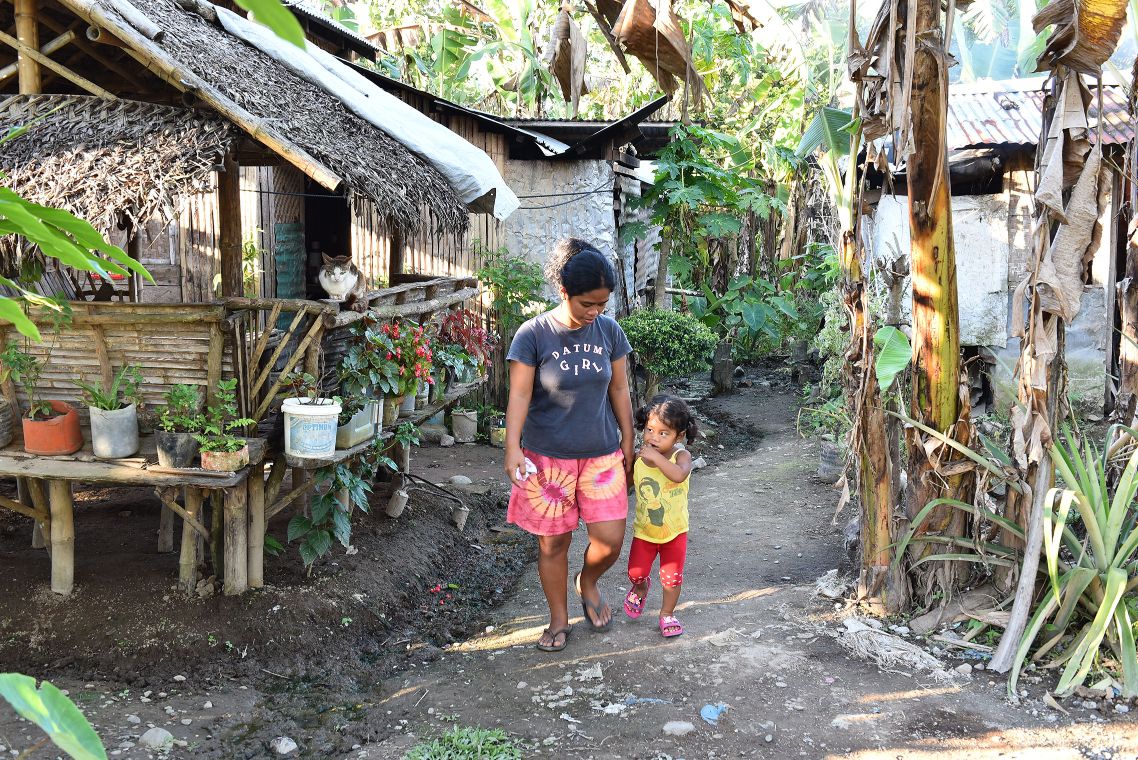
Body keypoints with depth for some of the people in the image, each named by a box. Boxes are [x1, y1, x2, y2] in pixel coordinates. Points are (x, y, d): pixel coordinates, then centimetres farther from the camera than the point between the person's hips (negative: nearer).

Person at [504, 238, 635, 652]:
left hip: (602, 455, 3)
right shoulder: (533, 334, -12)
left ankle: (587, 583, 31)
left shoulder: (609, 331, -1)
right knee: (553, 542, 7)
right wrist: (512, 448, -23)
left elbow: (619, 390, 7)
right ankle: (559, 620, 27)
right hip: (548, 457, -3)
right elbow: (519, 395, -13)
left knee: (610, 539, -2)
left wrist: (628, 442, 9)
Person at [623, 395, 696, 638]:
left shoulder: (681, 456, -20)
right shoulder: (638, 457, -10)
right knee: (636, 573, 5)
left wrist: (656, 457, -43)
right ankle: (640, 588, 42)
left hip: (675, 531, -2)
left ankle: (667, 613, 29)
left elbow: (679, 475, -44)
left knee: (672, 576, 4)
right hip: (644, 529, 2)